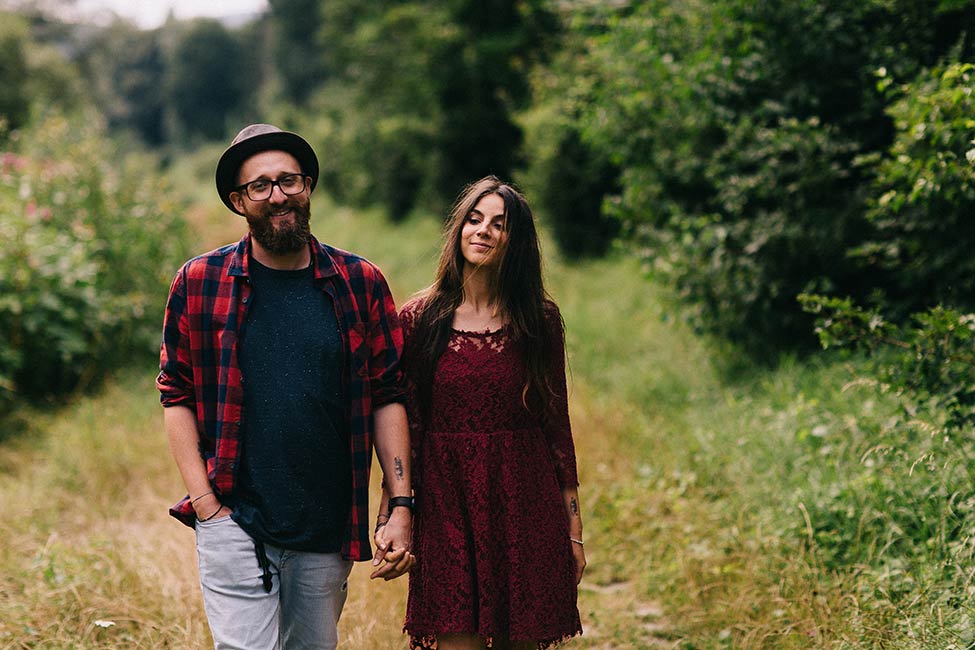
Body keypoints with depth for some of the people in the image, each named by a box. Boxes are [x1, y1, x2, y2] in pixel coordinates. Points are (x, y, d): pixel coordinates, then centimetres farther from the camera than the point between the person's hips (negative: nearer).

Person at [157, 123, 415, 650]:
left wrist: (401, 507, -3)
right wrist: (204, 502, -6)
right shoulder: (200, 283, 1)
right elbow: (176, 395, 2)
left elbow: (387, 398, 4)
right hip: (233, 521, -2)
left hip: (327, 530, 2)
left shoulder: (360, 284, 4)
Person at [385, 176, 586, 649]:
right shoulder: (418, 320, 1)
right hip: (447, 508, -1)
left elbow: (557, 423, 7)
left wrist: (574, 529, 6)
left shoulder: (539, 320, 3)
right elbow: (403, 429, 3)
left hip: (526, 507, 1)